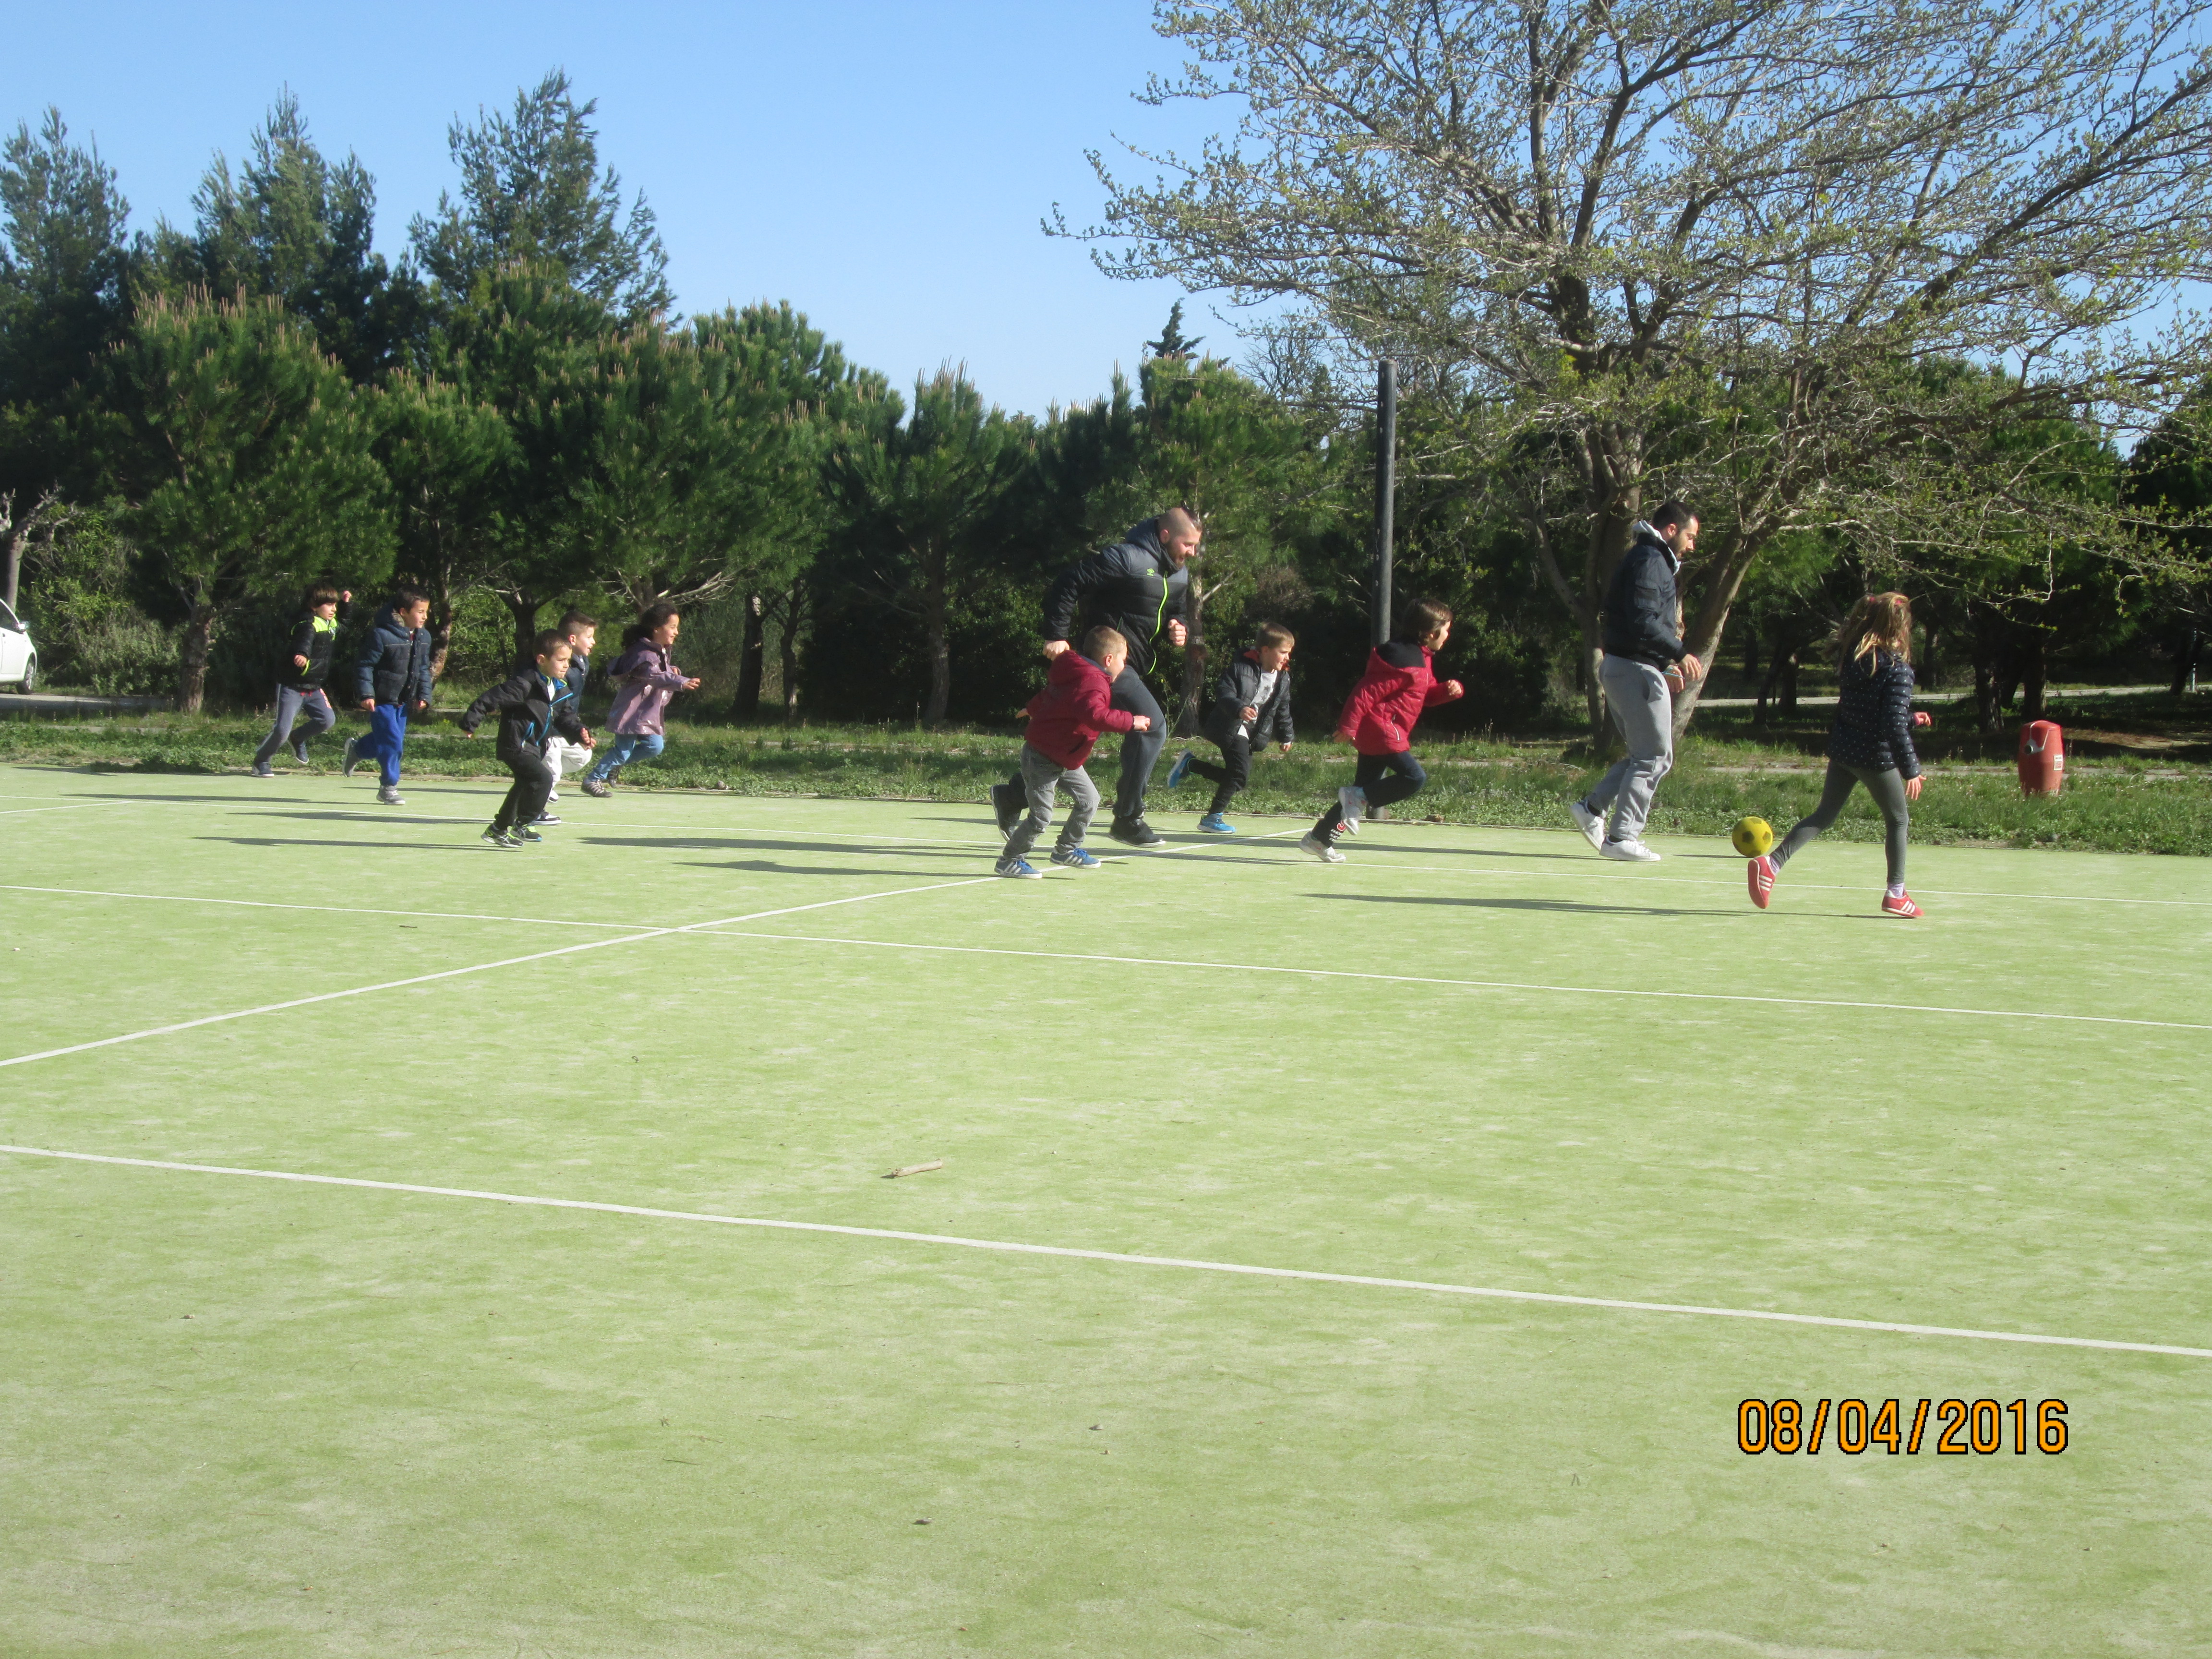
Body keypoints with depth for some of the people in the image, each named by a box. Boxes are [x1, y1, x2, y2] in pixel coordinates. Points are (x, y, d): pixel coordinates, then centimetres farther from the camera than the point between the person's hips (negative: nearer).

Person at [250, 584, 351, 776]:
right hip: (292, 686, -8)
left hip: (313, 688, 8)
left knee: (328, 719, -4)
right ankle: (261, 761, 12)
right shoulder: (308, 625, -20)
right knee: (282, 729, -10)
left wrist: (346, 601, 11)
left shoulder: (332, 624, 7)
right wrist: (303, 654, -64)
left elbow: (343, 616, 32)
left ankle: (298, 740, 22)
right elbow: (304, 641, -42)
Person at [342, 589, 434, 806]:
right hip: (382, 700, -7)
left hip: (403, 701, 7)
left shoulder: (423, 637, 3)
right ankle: (389, 787, 5)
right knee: (392, 741, -9)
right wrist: (366, 694, -20)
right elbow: (364, 665, -15)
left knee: (392, 740, 15)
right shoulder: (382, 635, -19)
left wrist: (424, 696, 7)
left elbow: (424, 670, 15)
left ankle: (357, 749, 43)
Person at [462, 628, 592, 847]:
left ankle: (500, 829, 43)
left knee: (526, 785, 24)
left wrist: (579, 733, -9)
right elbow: (491, 700, -23)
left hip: (535, 748, 10)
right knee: (542, 779, -23)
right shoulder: (525, 684, -24)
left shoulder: (561, 689, 3)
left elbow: (565, 717, 11)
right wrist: (470, 724, -20)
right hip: (516, 746, -10)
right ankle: (519, 826, -10)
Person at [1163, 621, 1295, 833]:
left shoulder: (1283, 678, 5)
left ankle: (1189, 764, 23)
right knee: (1240, 774, -18)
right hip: (1231, 727, -8)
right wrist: (1239, 709, -37)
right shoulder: (1241, 667, -15)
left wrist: (1287, 736, 20)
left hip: (1252, 733, 8)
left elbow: (1283, 710, 17)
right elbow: (1224, 693, -21)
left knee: (1234, 776, 7)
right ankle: (1212, 817, -8)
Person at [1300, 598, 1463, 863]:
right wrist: (1348, 725, -19)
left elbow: (1427, 694, 23)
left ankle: (1319, 839, 19)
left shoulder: (1422, 658, 14)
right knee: (1415, 777, -19)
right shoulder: (1405, 661, -19)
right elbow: (1367, 692, -21)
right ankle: (1358, 797, -9)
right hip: (1382, 731, -11)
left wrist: (1448, 690, 2)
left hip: (1375, 734, 11)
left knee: (1366, 790, 13)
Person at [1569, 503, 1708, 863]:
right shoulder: (1649, 560, -13)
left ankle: (1592, 808, 12)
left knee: (1646, 756, 16)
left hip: (1620, 668, 10)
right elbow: (1643, 623, -24)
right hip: (1637, 670, -10)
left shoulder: (1650, 560, 20)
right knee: (1654, 758, -5)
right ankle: (1622, 837, -4)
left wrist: (1666, 665, 19)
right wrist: (1681, 653, -21)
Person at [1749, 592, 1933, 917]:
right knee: (1899, 820, 13)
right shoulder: (1898, 670, -18)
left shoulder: (1850, 655, 3)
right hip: (1876, 756, -6)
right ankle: (1895, 893, 18)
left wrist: (1910, 719, 26)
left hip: (1842, 748, 6)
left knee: (1825, 814, 13)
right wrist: (1911, 770, -18)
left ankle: (1772, 863, -2)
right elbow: (1894, 725, -22)